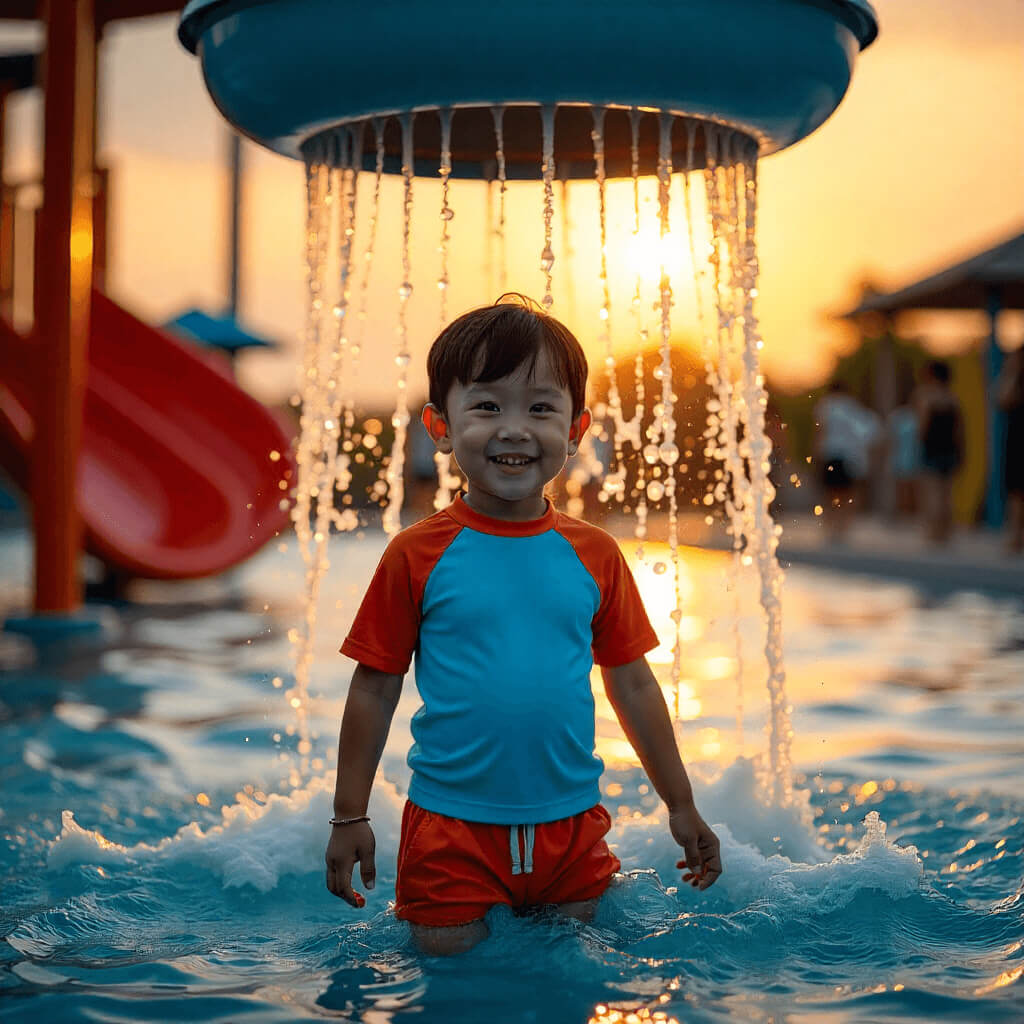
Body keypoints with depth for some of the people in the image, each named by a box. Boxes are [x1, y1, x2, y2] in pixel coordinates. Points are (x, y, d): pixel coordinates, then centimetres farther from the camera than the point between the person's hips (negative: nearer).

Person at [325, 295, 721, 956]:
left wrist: (682, 806, 14)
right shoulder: (420, 555, -7)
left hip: (571, 824, 3)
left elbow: (632, 684, 10)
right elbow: (375, 688, 0)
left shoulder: (594, 556, 1)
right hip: (450, 826, -2)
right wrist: (350, 817, 1)